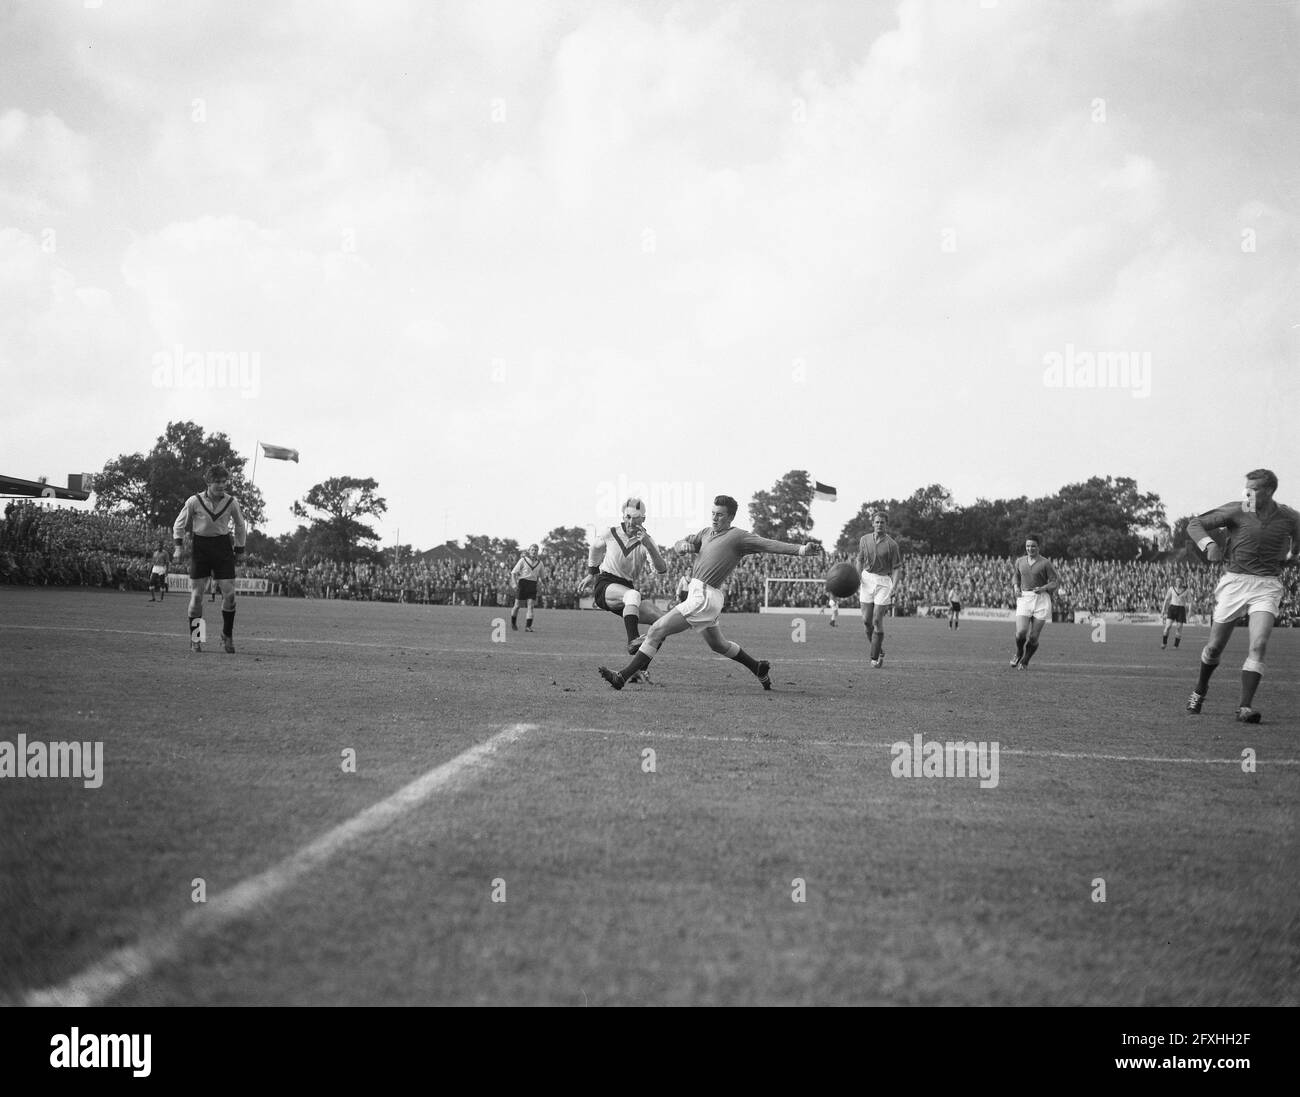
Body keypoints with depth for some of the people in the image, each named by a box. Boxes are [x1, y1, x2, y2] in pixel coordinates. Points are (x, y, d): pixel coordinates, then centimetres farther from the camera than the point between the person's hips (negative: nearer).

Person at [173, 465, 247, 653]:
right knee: (196, 594, -3)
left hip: (223, 547, 1)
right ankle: (195, 639, 8)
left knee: (229, 594, -7)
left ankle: (227, 637, 8)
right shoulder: (195, 502, -8)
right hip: (200, 547, -1)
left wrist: (239, 548, 12)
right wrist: (179, 543, -4)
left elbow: (240, 526, 14)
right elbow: (179, 524, 6)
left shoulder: (231, 502, -3)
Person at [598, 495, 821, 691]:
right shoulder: (707, 533, 15)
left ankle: (623, 677, -11)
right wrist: (683, 545, -7)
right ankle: (759, 668, 41)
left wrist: (802, 550, -28)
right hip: (698, 593, 9)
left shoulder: (738, 537, -8)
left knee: (656, 631, -12)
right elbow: (677, 546, 19)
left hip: (704, 599, -9)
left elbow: (769, 544, -16)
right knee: (718, 645, 26)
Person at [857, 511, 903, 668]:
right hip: (867, 579, 4)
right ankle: (879, 650, 21)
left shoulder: (891, 544, -8)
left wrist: (893, 589, -16)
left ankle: (875, 658, 1)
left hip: (884, 581, -4)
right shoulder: (864, 539, 4)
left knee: (877, 621, -8)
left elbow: (897, 568, -6)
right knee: (866, 620, 2)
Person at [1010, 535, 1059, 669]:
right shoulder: (1020, 562, 10)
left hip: (1041, 599, -2)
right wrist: (1017, 589, 6)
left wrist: (1043, 588, -19)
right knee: (1021, 632, -16)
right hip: (1024, 599, 2)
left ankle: (1025, 661, 20)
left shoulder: (1045, 563, -2)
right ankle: (1018, 654, 15)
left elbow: (1055, 582, -1)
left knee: (1034, 637, -3)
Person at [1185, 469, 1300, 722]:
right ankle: (1200, 689, 35)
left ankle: (1245, 707, -18)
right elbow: (1195, 524, -3)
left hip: (1267, 585, 0)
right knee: (1215, 646, 7)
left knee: (1259, 646, -18)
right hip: (1234, 581, 0)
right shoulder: (1236, 511, -5)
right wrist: (1209, 543, -19)